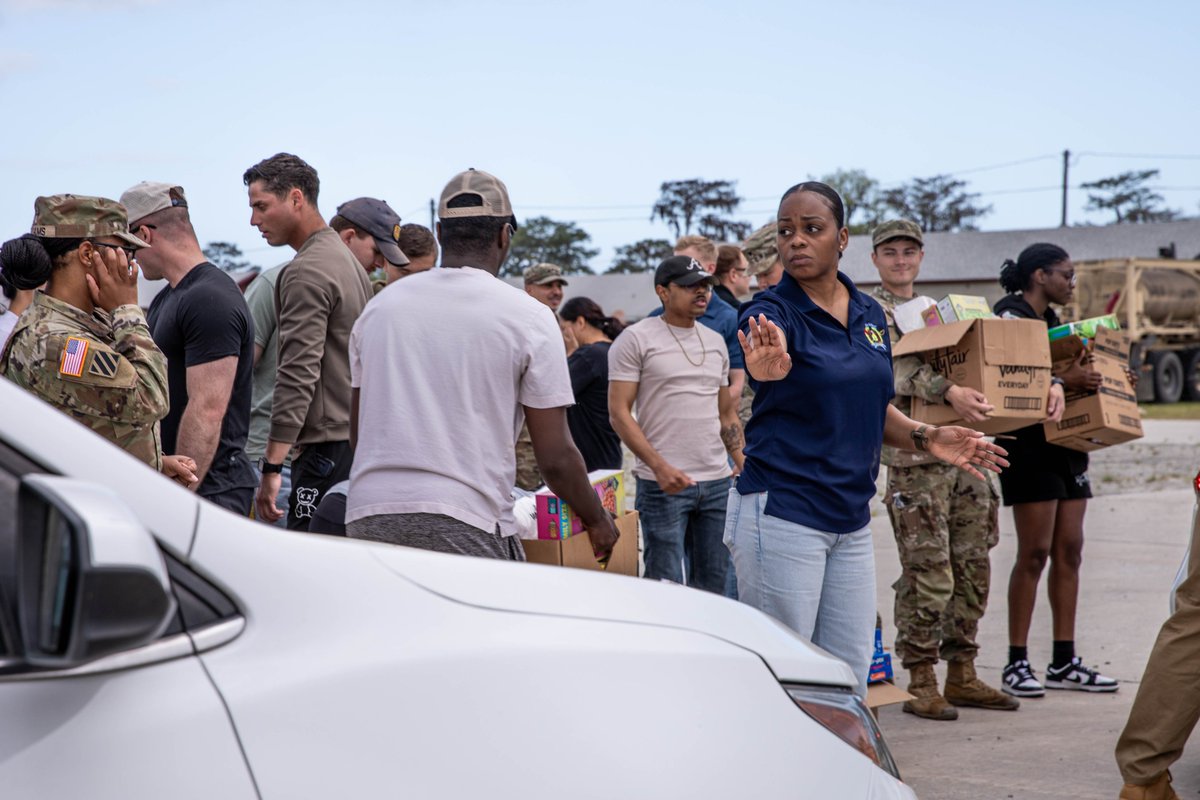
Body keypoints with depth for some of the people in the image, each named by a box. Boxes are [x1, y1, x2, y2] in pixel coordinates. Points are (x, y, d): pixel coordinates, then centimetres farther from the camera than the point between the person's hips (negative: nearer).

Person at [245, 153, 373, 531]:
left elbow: (298, 375, -19)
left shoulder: (306, 272, -11)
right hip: (360, 439, 10)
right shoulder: (348, 261, 20)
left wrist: (271, 467, -19)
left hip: (327, 448, -10)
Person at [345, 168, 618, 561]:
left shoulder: (379, 306, 12)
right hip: (466, 523, -4)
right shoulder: (528, 316, -1)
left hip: (368, 517, 4)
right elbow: (555, 457, -2)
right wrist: (597, 520, 15)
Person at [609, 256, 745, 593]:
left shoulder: (716, 342, 15)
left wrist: (742, 463, 7)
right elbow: (619, 412, -8)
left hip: (717, 482, 6)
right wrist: (660, 466, -18)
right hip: (664, 485, -6)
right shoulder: (636, 339, -4)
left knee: (714, 586, 8)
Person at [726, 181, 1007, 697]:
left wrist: (923, 438, 4)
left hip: (851, 520, 6)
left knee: (848, 677, 10)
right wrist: (767, 368, -56)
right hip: (781, 515, -6)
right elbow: (765, 359, -33)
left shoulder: (869, 315, 10)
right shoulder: (773, 312, -9)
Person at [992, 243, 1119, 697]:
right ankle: (1017, 663, -3)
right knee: (1035, 552, -8)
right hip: (1030, 444, -9)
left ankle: (1064, 662, 10)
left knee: (1069, 551, 6)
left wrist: (1092, 379, 11)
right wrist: (1063, 382, -24)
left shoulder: (1052, 322, 19)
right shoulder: (1010, 319, -8)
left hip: (1066, 445, 9)